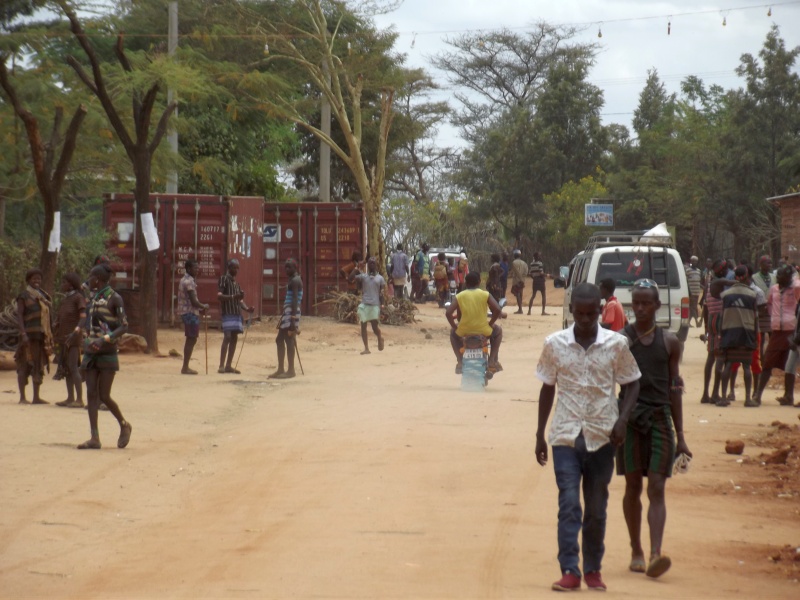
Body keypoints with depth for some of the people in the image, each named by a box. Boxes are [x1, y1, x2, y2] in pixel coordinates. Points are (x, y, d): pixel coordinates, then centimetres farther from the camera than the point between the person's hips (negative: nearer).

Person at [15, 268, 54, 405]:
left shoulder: (43, 296, 18)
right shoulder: (24, 296, -2)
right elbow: (19, 316, -9)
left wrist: (50, 336, 14)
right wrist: (23, 334, -20)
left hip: (42, 336, 7)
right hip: (29, 336, -7)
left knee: (39, 366, 7)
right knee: (25, 365, -6)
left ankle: (37, 397, 11)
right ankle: (22, 397, -5)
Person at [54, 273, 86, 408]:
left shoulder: (78, 298, -8)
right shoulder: (65, 299, 17)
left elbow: (83, 317, -17)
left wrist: (77, 330, -32)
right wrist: (56, 338, 17)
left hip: (73, 338, -9)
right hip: (63, 338, 9)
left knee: (73, 368, -12)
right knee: (66, 368, 9)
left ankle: (79, 399, -13)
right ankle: (70, 398, 14)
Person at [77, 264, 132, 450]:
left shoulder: (114, 299, -8)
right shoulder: (93, 298, 14)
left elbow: (124, 326, -14)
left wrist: (105, 339, -24)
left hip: (107, 354, -7)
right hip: (90, 353, 7)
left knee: (104, 396, -6)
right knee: (91, 394, -2)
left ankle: (124, 426, 19)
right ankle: (94, 438, -4)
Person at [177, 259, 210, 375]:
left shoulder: (186, 280, 16)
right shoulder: (189, 282, -16)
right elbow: (194, 301, -21)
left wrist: (199, 309, 16)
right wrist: (204, 306, -5)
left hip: (187, 313, 10)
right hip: (190, 313, -10)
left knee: (191, 340, 14)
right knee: (191, 340, -7)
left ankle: (185, 367, 17)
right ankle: (185, 367, -7)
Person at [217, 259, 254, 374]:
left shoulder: (236, 282, 21)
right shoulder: (224, 279, -3)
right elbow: (219, 296, -14)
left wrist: (247, 308, 3)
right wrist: (233, 297, -27)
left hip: (236, 313, 8)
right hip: (227, 313, -8)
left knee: (234, 339, 5)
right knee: (227, 338, -14)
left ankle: (228, 365, 9)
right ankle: (221, 366, -17)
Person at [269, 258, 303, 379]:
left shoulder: (295, 281, -11)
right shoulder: (292, 280, 21)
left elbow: (295, 299, -19)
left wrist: (293, 317, -26)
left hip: (291, 312, -11)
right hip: (287, 312, 11)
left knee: (289, 340, -10)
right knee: (279, 340, 12)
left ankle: (291, 370, -9)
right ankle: (280, 369, 15)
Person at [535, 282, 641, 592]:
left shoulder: (616, 344, -2)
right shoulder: (554, 344, 0)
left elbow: (631, 384, 8)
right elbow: (547, 389, 9)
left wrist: (622, 419, -8)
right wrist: (540, 434, 9)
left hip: (602, 437, 0)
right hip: (566, 435, 0)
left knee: (596, 509, 9)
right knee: (569, 505, -8)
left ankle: (593, 569, 20)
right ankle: (569, 571, -8)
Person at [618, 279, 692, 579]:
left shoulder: (669, 341, 8)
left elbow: (674, 389, 11)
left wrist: (680, 436, 10)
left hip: (660, 418, 1)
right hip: (629, 418, -1)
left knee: (657, 488, -8)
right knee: (633, 486, 5)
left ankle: (655, 554, -18)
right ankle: (636, 551, 17)